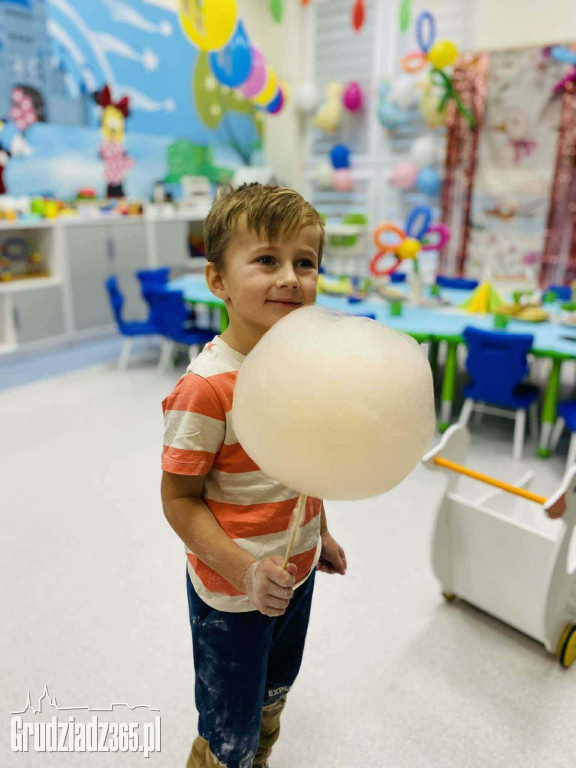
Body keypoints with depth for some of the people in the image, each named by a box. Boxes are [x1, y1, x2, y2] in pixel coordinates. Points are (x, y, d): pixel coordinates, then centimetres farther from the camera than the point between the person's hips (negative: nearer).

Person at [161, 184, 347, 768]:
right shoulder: (206, 388, -29)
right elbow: (180, 498, -21)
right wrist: (245, 570, -28)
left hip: (295, 574, 7)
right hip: (232, 593, -6)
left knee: (272, 702, 32)